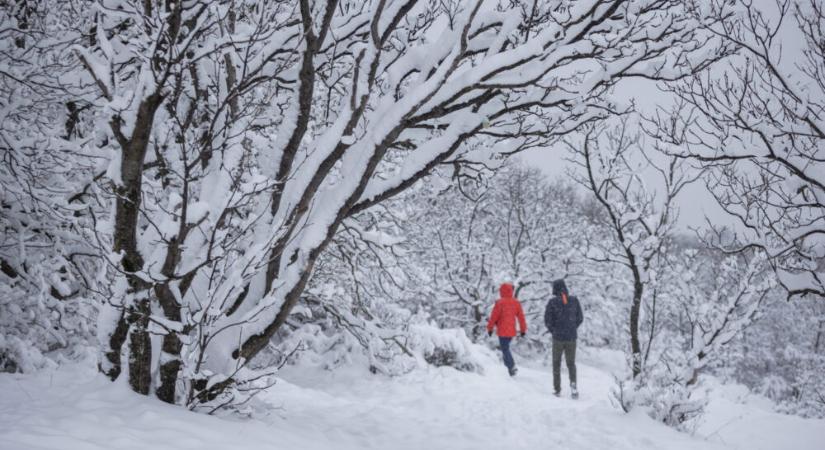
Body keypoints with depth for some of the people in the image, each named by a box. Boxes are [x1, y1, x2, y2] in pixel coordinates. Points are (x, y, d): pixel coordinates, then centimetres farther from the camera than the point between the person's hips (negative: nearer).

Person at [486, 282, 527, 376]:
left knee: (505, 349, -2)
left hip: (502, 331, -5)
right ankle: (509, 365, 15)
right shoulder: (516, 302, 4)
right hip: (512, 331, 5)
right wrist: (523, 329, 15)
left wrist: (490, 328, 2)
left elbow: (494, 316, -9)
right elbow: (521, 316, 8)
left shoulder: (500, 302, -12)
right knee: (506, 348, 21)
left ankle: (512, 366, -15)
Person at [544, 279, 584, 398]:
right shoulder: (574, 300, -1)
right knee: (571, 363, 13)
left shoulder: (553, 302, -10)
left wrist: (553, 331, 5)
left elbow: (547, 320, -10)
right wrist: (572, 329, 12)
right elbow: (580, 318, 3)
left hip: (558, 337, -2)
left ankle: (557, 389, 12)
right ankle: (573, 383, -11)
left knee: (557, 363, 13)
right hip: (572, 337, 2)